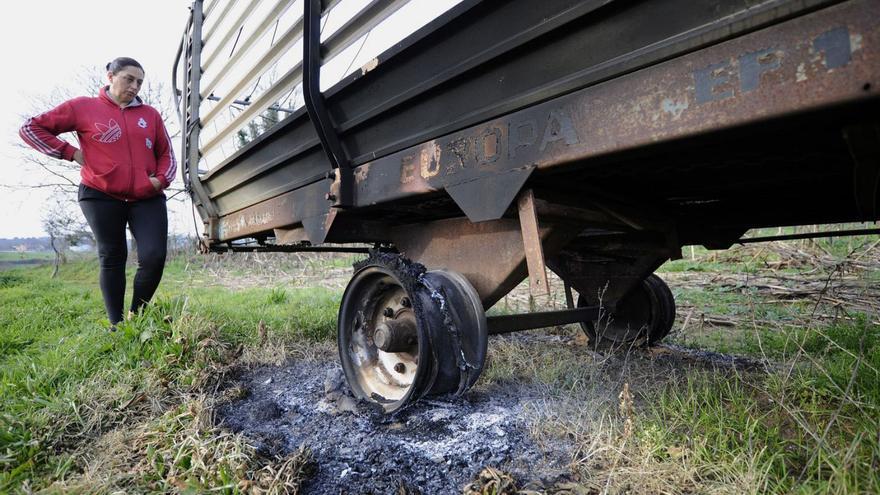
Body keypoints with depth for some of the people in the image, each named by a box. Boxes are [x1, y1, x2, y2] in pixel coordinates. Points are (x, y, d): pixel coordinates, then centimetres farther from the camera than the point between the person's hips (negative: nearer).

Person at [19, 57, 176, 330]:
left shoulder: (150, 114, 12)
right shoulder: (83, 107, 5)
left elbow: (166, 153, 18)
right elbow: (31, 128, 10)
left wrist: (161, 178, 0)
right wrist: (70, 152, -1)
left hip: (147, 199, 2)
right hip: (101, 197, -1)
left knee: (154, 258, -11)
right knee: (112, 259, 4)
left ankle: (137, 317, 10)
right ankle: (116, 325, 14)